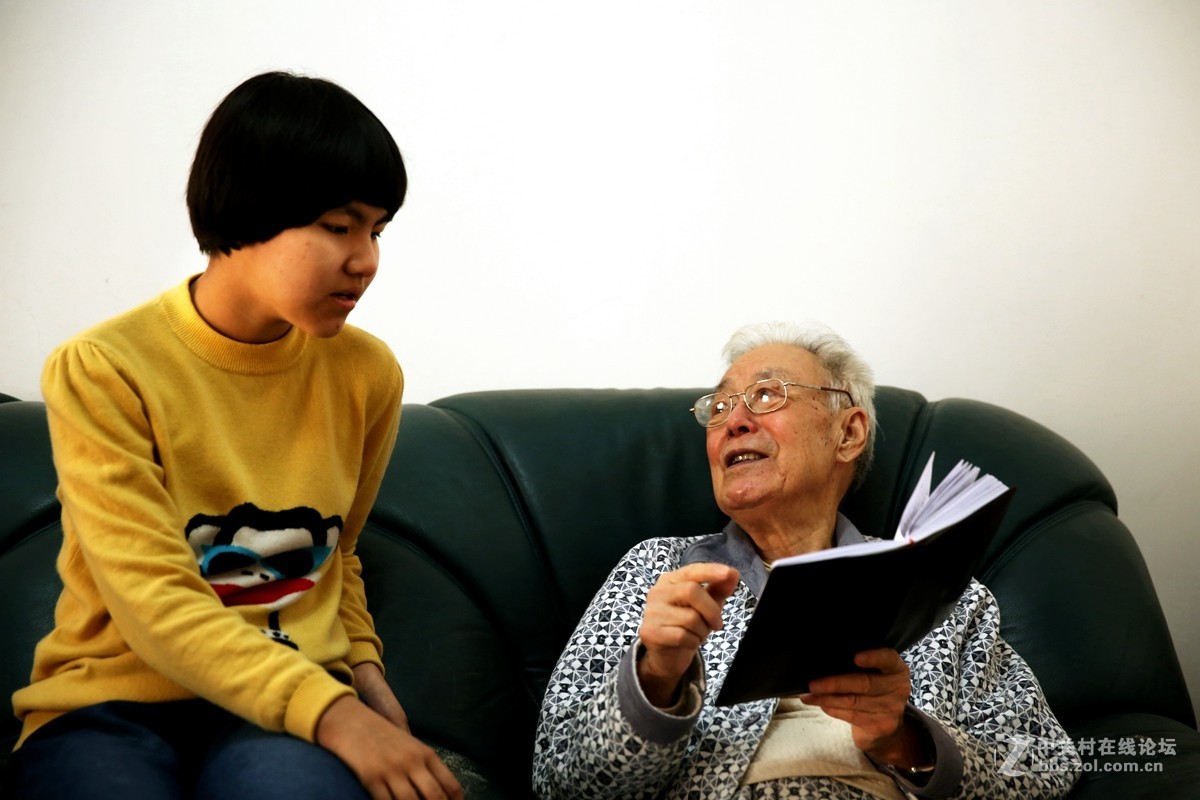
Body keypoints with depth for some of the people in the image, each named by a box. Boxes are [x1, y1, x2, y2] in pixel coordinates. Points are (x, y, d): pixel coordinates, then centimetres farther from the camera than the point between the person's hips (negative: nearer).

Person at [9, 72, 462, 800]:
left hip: (292, 700, 2)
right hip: (116, 703, -1)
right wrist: (333, 714, -28)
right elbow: (155, 601, -17)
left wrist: (362, 670, 2)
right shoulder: (102, 371, -9)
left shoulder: (367, 373, 5)